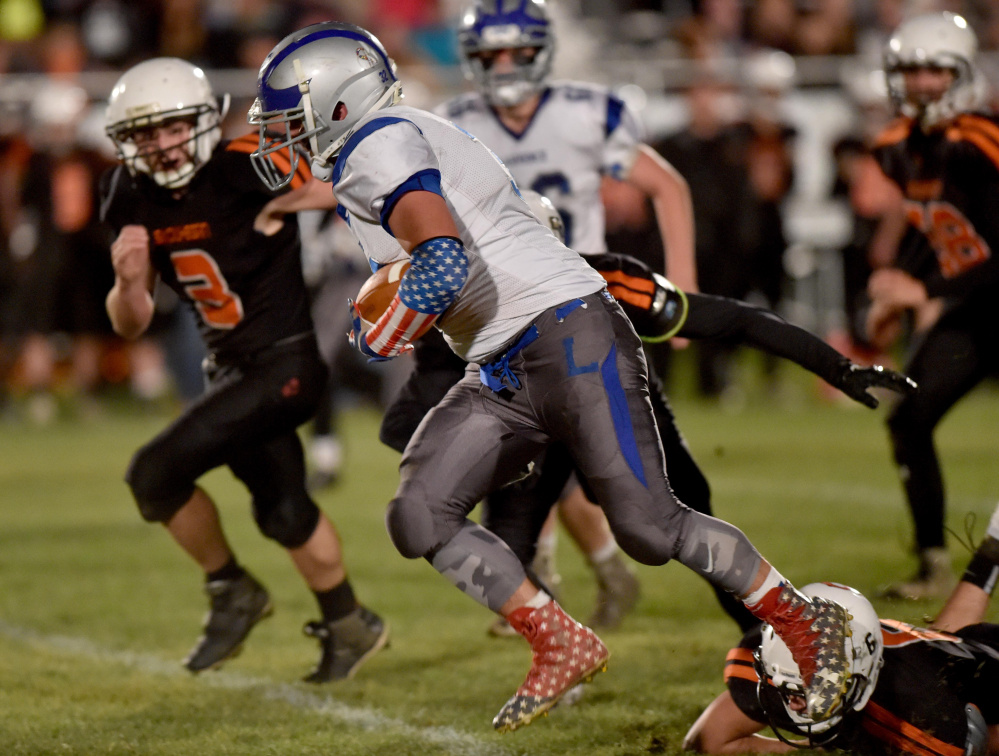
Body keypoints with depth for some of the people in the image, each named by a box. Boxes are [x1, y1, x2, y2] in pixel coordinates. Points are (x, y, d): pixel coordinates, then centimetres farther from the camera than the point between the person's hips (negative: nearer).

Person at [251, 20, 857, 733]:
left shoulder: (378, 146, -11)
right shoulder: (409, 142, 20)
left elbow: (445, 264, -23)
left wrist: (376, 341, -9)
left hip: (569, 334, -10)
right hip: (502, 378, 10)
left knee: (648, 526, -11)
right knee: (419, 518, -7)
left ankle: (807, 622, 7)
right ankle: (562, 648, 0)